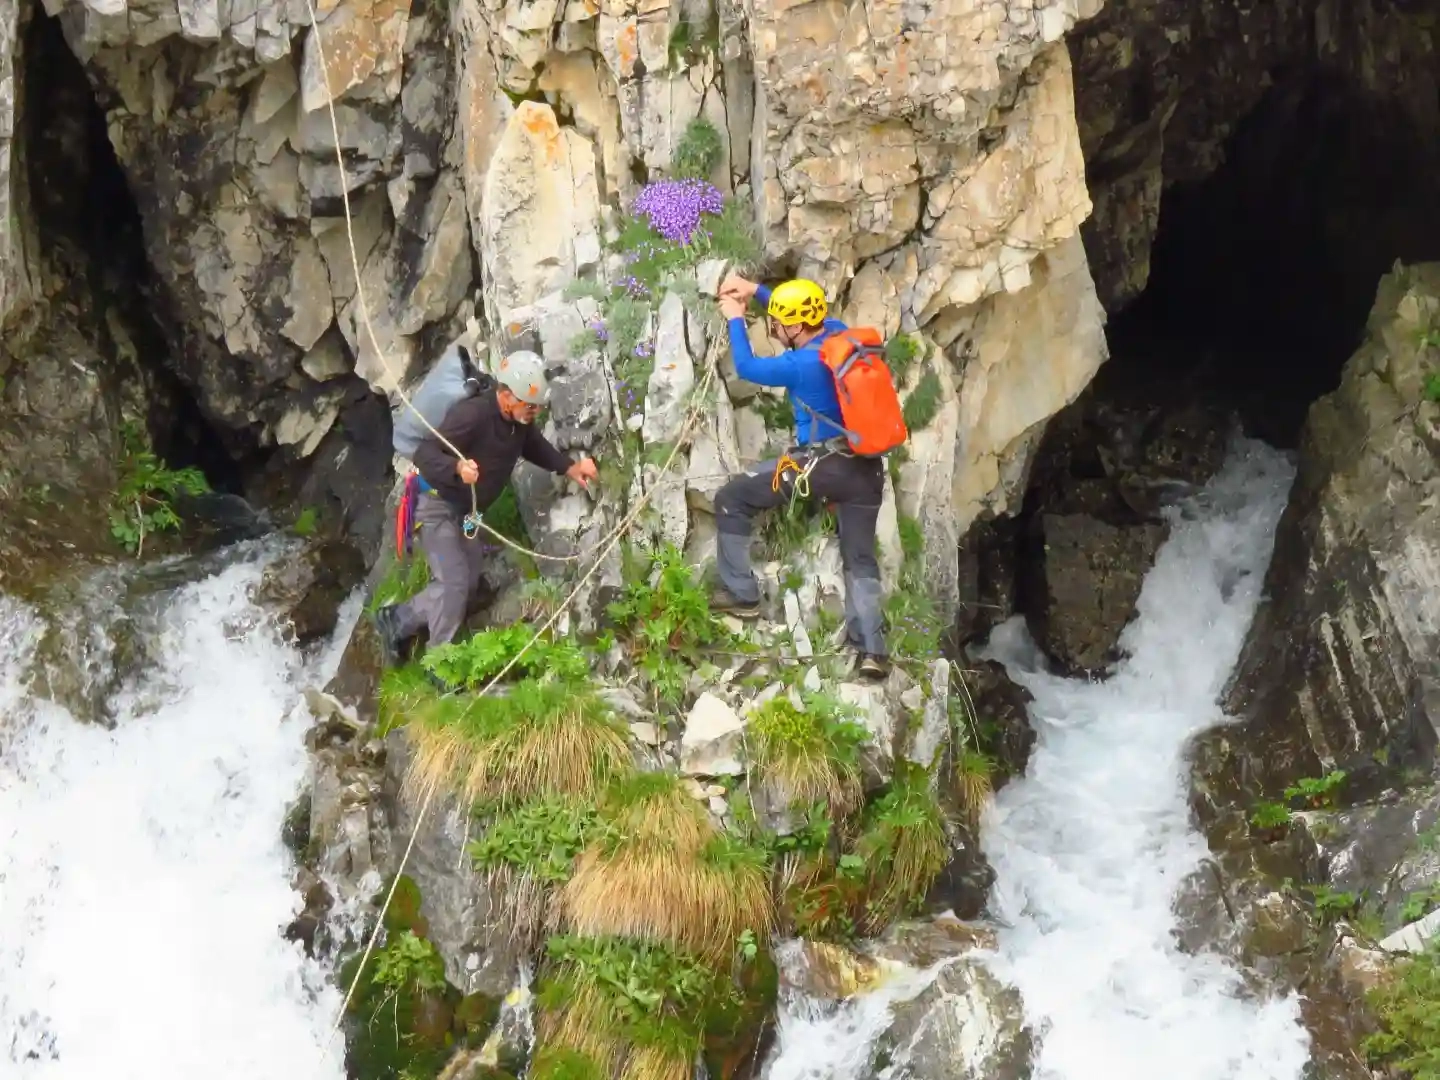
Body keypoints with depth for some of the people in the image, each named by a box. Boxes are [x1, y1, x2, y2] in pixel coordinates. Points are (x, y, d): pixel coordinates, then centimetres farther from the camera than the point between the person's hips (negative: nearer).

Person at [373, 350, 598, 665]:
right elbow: (424, 454, -37)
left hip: (468, 510, 9)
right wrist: (457, 467, -56)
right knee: (454, 582, -13)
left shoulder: (520, 421, -8)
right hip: (437, 505, -9)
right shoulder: (472, 414, -33)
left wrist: (569, 467, -3)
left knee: (467, 584, 11)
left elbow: (536, 447, 13)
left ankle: (395, 620, 26)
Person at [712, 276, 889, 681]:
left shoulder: (802, 366, -15)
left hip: (821, 464, -7)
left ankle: (740, 594, 12)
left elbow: (746, 367, 3)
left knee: (731, 499, 9)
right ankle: (872, 651, 1)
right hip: (866, 466, 7)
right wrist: (756, 290, 24)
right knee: (861, 559, 13)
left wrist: (736, 319, 16)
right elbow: (808, 311, 25)